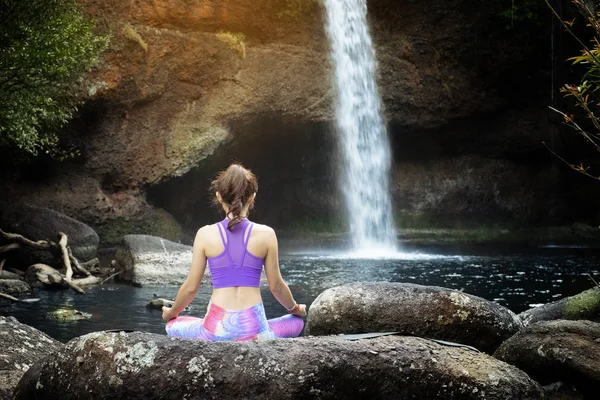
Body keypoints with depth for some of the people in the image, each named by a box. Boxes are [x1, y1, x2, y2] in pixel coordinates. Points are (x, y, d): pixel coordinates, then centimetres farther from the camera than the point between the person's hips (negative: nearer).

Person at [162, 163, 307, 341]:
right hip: (254, 330, 0)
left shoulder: (205, 234, -4)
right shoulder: (266, 234, -4)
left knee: (172, 326, 32)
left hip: (216, 330, 0)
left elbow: (191, 287, 2)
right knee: (297, 322, 32)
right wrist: (295, 308, 26)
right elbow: (276, 286, 4)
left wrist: (171, 313, 22)